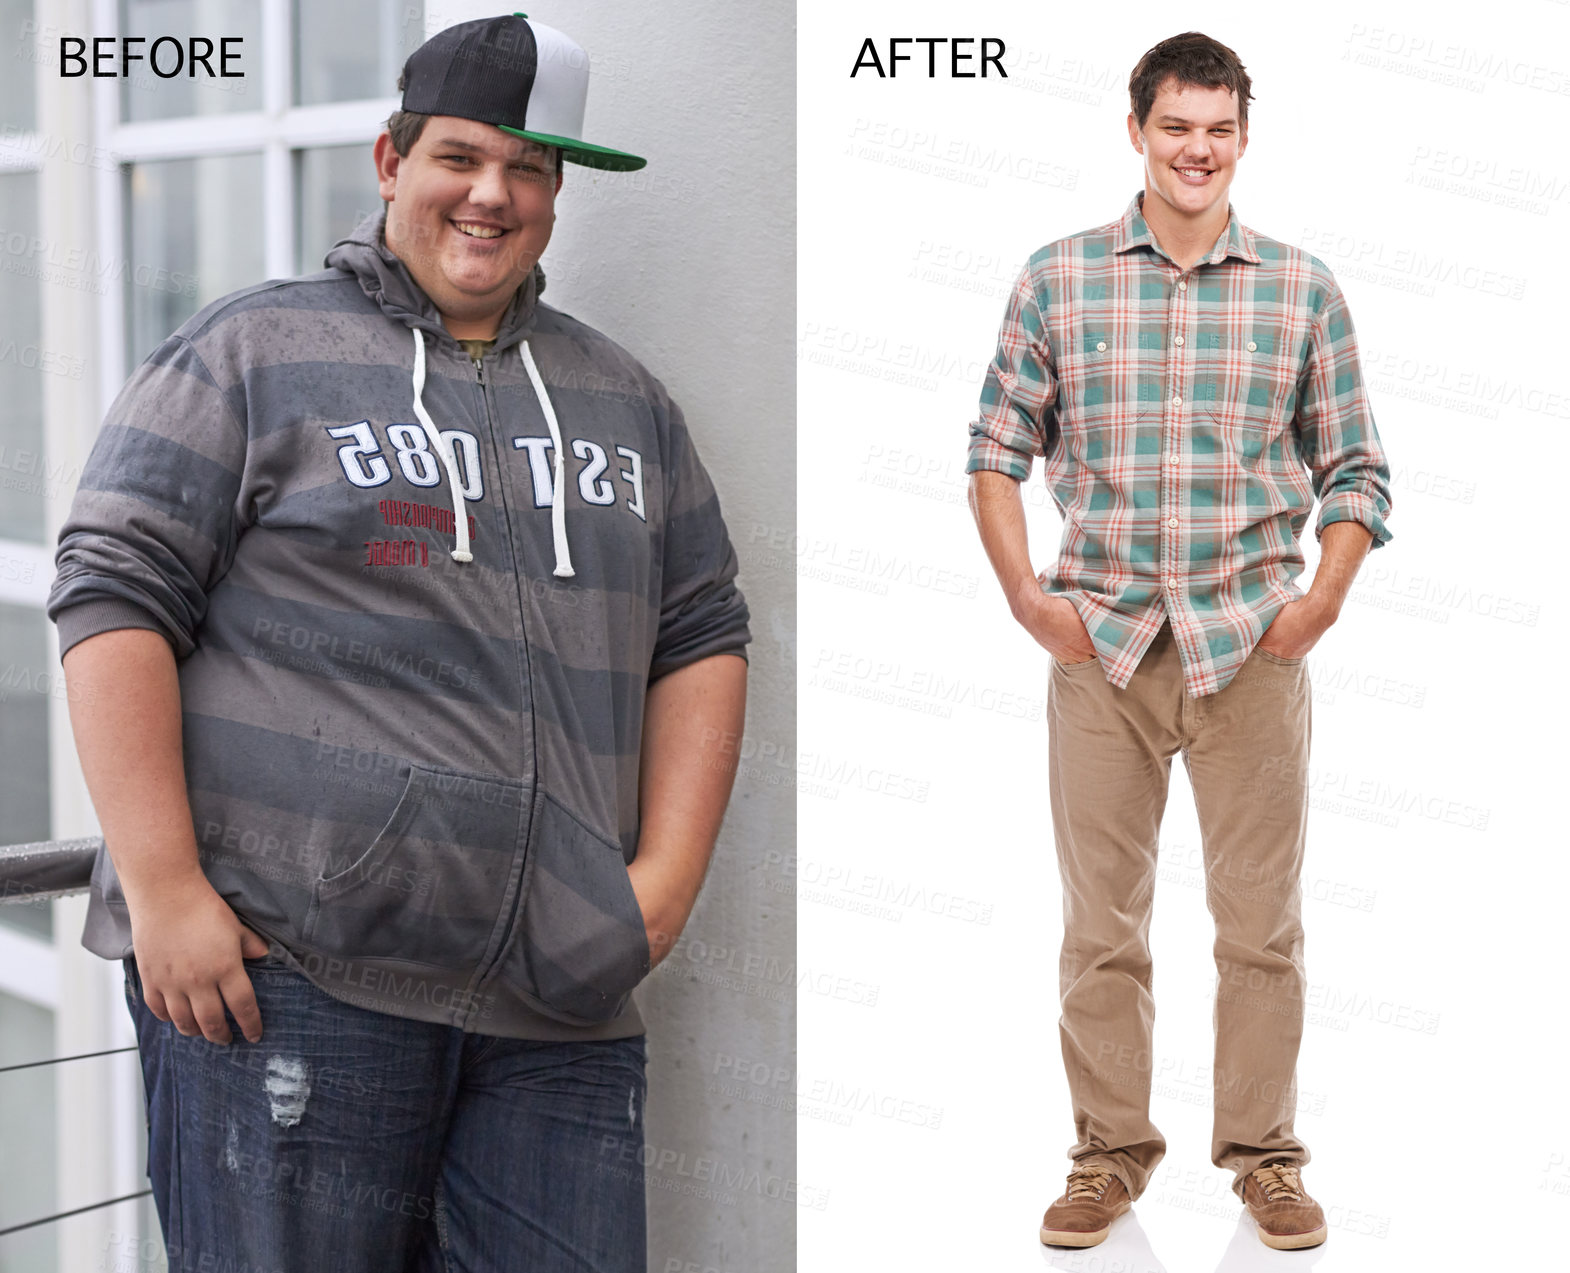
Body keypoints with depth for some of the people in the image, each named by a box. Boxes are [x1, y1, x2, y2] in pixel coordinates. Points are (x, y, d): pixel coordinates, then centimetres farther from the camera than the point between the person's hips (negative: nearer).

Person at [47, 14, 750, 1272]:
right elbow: (115, 591, -3)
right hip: (288, 968, -4)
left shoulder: (625, 398, 18)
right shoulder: (253, 353, 4)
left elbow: (703, 634, 18)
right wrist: (162, 887, -11)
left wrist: (666, 878, 4)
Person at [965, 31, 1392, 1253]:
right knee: (1102, 922, 7)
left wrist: (1322, 599, -6)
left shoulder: (1304, 289, 4)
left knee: (1262, 921, 6)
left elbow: (1355, 468, 7)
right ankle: (1112, 1151, 20)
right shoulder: (1057, 279, 3)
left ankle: (1265, 1152, 20)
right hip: (1102, 645, 0)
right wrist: (1026, 594, -5)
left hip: (1253, 646, 0)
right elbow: (998, 450, 7)